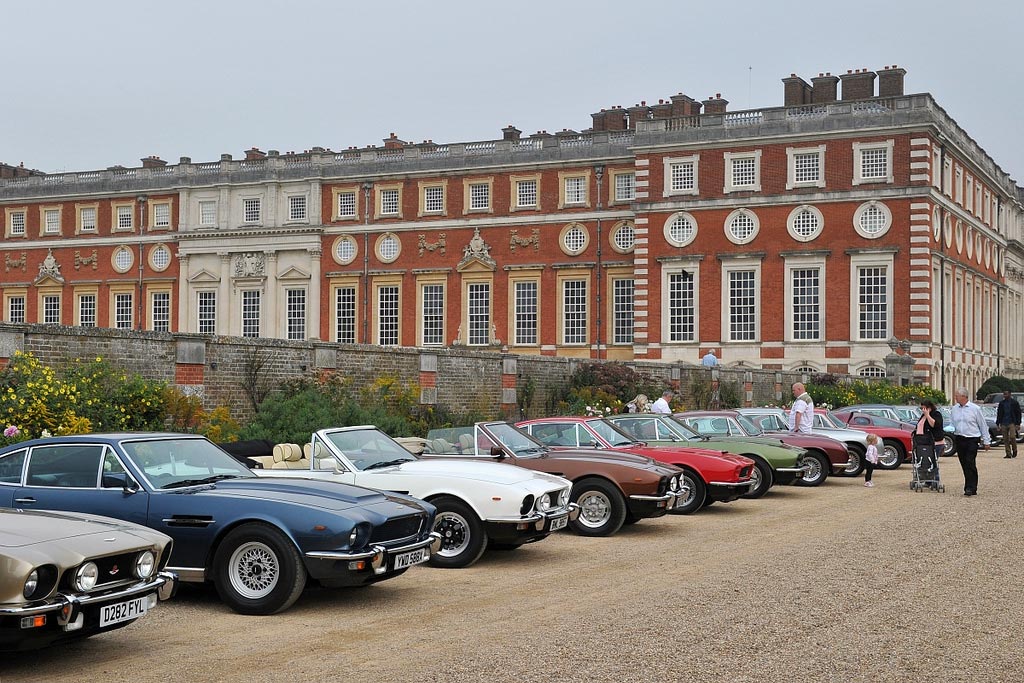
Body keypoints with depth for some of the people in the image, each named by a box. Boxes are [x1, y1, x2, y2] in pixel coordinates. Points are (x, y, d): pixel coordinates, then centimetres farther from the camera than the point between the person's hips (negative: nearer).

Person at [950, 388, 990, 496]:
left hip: (972, 439, -5)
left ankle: (971, 488, -12)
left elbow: (983, 425, 1)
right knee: (964, 464, 7)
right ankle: (970, 487, 15)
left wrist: (986, 441, 2)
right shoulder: (955, 408, 8)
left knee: (970, 464, -13)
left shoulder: (975, 408, -5)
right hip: (959, 439, 5)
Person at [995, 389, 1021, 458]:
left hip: (1012, 423, -4)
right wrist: (998, 424, 10)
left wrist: (1018, 424, -6)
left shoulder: (1014, 402, 2)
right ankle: (1008, 454, 6)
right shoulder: (1001, 403, 12)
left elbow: (1018, 414, 1)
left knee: (1012, 437, -17)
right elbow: (999, 414, 16)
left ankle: (1014, 450, 5)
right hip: (1003, 424, 4)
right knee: (1005, 439, 1)